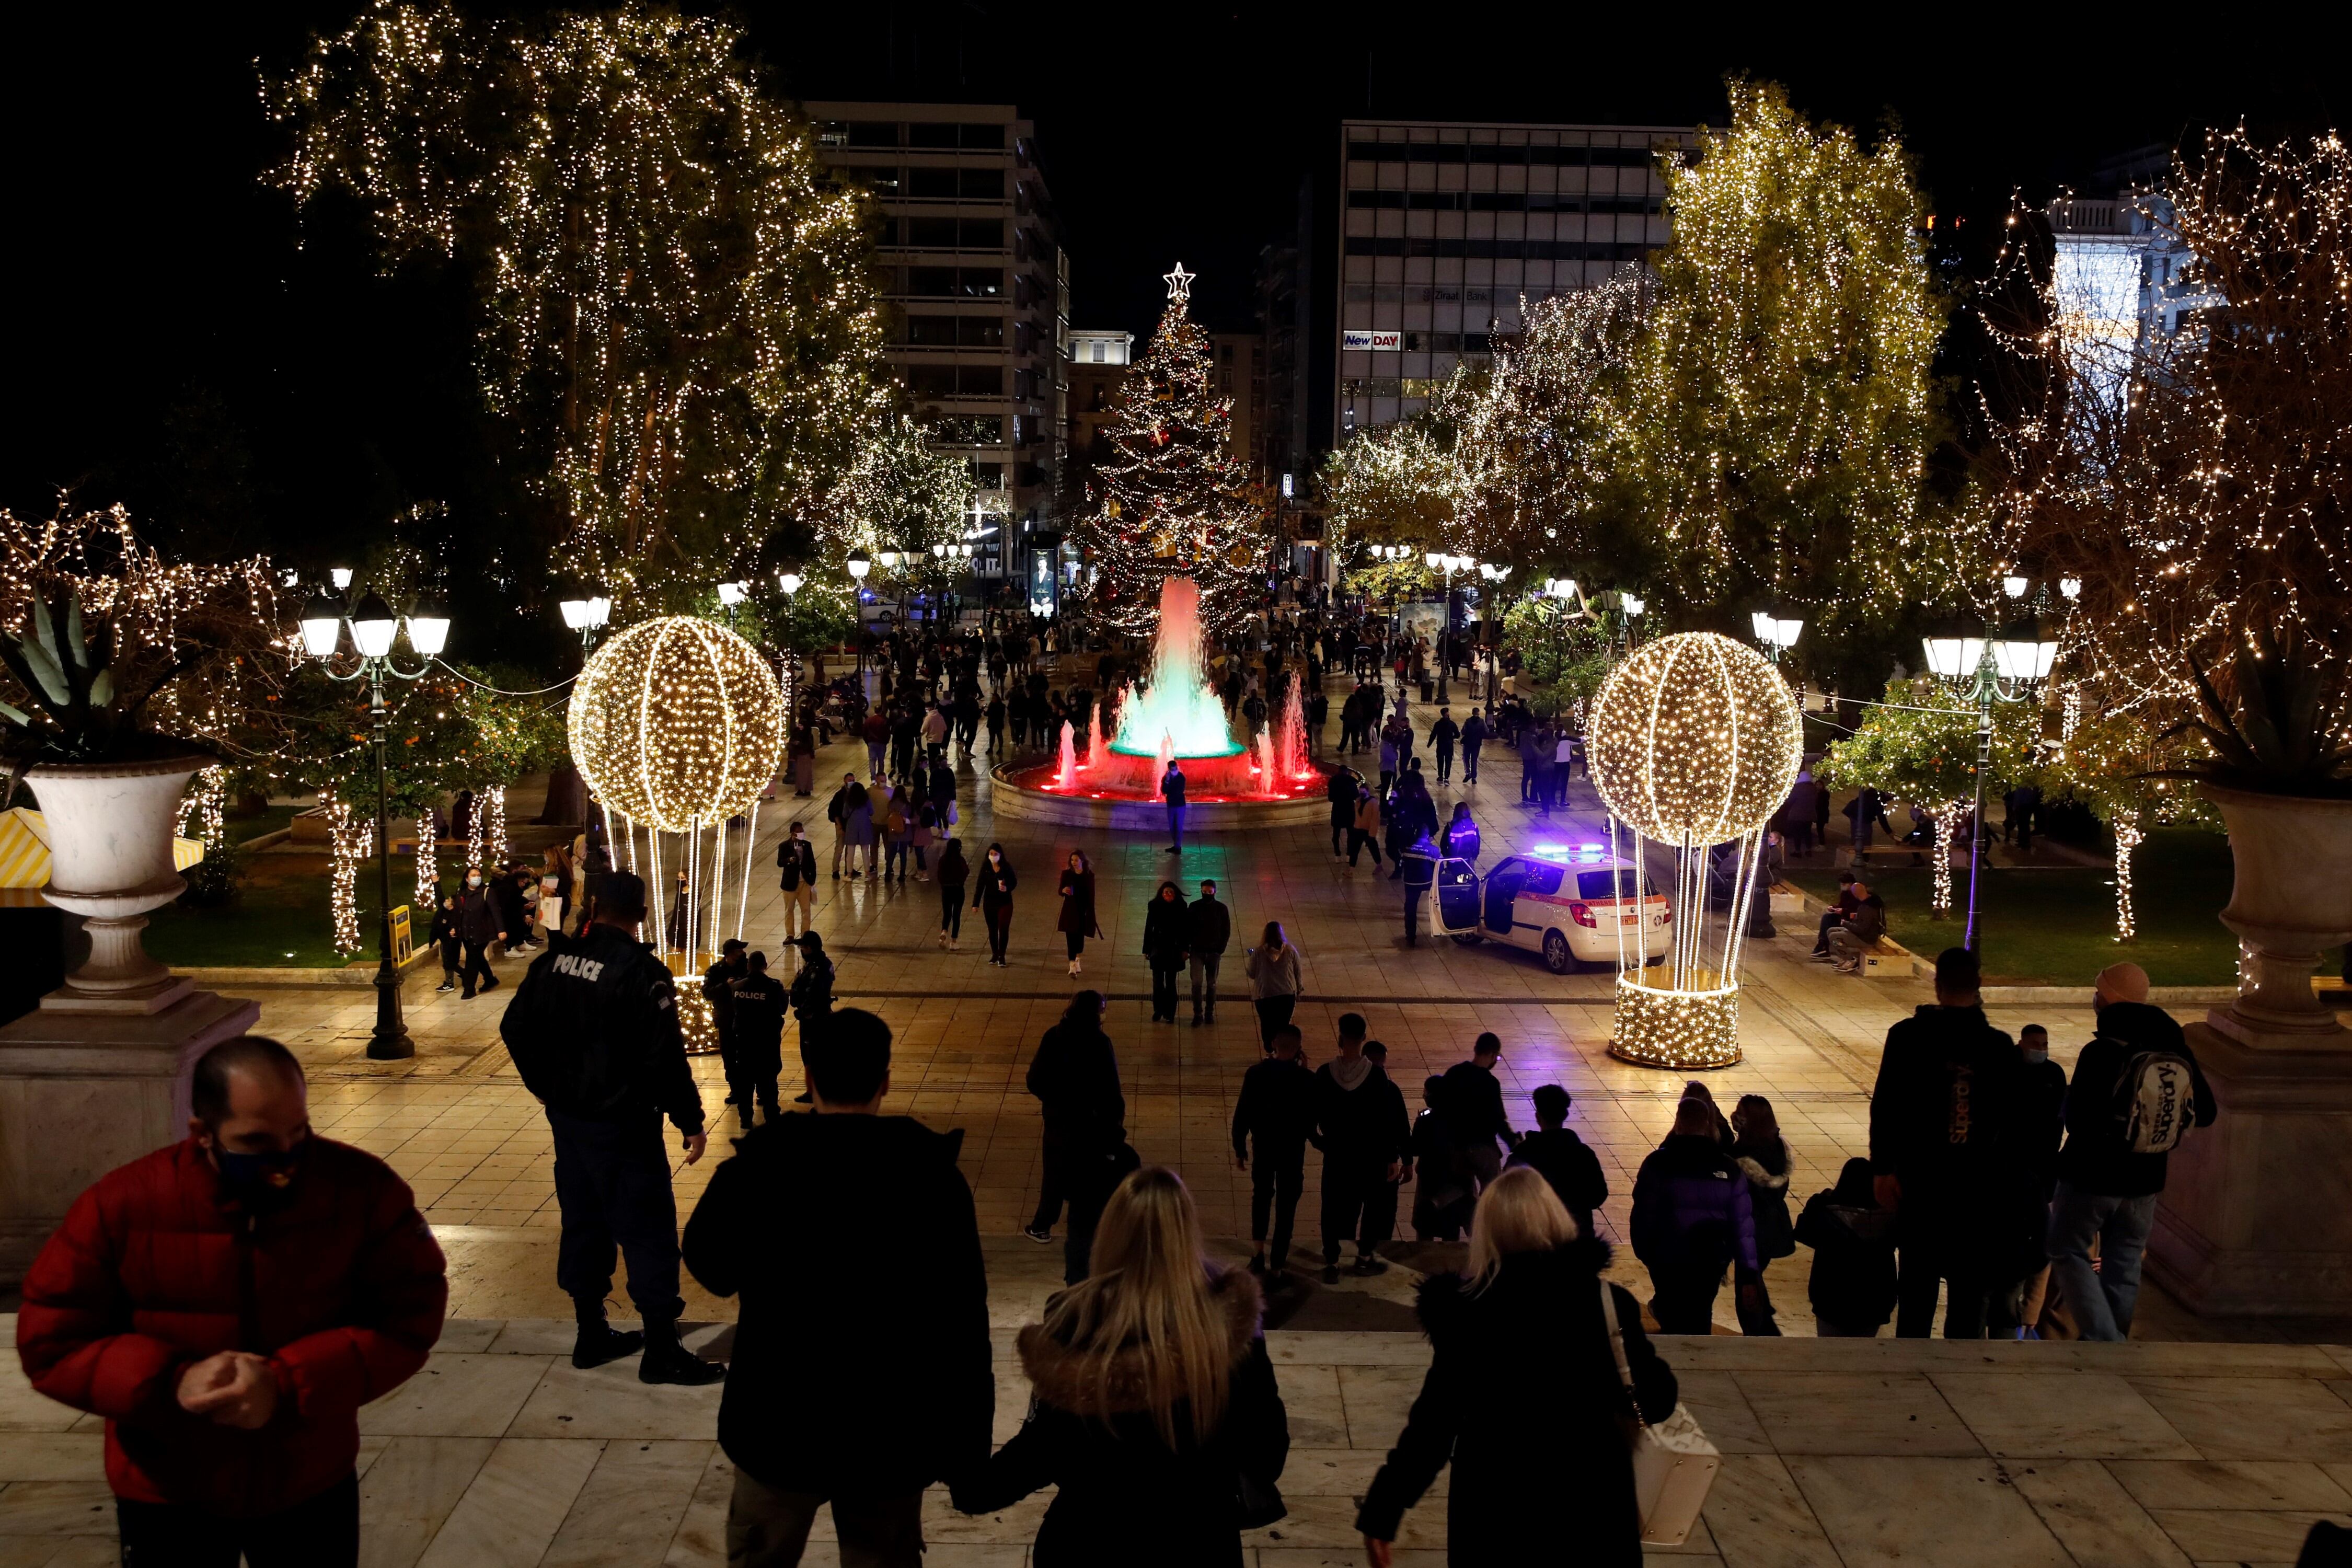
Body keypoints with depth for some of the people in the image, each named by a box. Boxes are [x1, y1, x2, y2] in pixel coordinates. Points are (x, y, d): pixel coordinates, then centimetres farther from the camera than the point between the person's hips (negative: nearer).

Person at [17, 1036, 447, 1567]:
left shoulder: (363, 1189, -18)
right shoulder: (123, 1205, -17)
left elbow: (410, 1316, -16)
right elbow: (50, 1344, -10)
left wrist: (287, 1384, -28)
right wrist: (170, 1383, -26)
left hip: (314, 1485, 1)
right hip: (167, 1497, 0)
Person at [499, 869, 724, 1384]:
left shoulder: (556, 960, 2)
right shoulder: (642, 972, -20)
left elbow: (516, 1028, 10)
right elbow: (664, 1057, -22)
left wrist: (545, 1086, 22)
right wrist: (691, 1121, -12)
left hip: (566, 1116, 7)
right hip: (622, 1124, -7)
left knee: (583, 1224, 17)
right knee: (648, 1230, 1)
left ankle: (592, 1335, 28)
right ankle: (661, 1351, 6)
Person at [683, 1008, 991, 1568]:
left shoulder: (757, 1168, -14)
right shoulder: (932, 1174, -14)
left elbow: (711, 1268, 4)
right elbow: (963, 1321, -11)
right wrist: (968, 1444, -1)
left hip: (780, 1422, 0)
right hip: (891, 1432, 0)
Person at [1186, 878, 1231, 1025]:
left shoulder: (1221, 909, -1)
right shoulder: (1194, 907, -1)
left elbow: (1226, 932, 3)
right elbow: (1186, 929, 3)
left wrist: (1220, 950, -5)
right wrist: (1186, 949, -2)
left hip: (1214, 952, 1)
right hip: (1197, 952, -1)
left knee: (1212, 984, 7)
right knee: (1197, 983, -8)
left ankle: (1209, 1013, 18)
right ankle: (1198, 1014, -4)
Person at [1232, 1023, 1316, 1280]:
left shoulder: (1256, 1073, -11)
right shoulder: (1306, 1078, -15)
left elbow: (1242, 1112, -7)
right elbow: (1312, 1117, -8)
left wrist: (1239, 1148, 4)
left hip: (1263, 1146, 2)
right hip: (1293, 1149, -2)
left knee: (1262, 1195, 25)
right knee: (1286, 1204, 10)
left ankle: (1257, 1248, 14)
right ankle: (1278, 1264, 14)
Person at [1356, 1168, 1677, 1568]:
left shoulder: (1467, 1309, -12)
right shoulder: (1608, 1300, -10)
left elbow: (1435, 1419, -11)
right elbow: (1656, 1401, -3)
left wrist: (1381, 1510, -4)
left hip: (1493, 1505, 0)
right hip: (1590, 1500, 0)